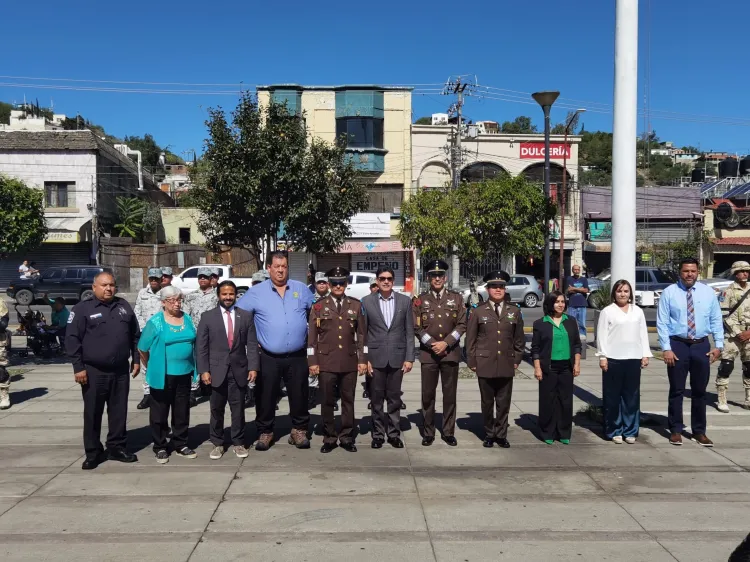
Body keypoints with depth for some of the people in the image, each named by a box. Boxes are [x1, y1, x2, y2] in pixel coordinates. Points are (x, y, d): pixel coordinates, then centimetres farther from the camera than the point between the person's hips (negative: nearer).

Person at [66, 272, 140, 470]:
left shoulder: (124, 306, 9)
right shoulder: (82, 309, -4)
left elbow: (135, 335, 15)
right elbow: (72, 339, -8)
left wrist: (136, 359, 11)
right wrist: (78, 367, -12)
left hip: (120, 371, 4)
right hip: (94, 372, -4)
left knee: (119, 412, 10)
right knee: (92, 413, 5)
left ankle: (117, 447, 22)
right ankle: (93, 453, 15)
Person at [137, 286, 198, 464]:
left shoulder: (187, 319, 5)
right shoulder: (155, 322, -8)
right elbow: (142, 348, -2)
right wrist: (151, 367, 6)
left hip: (184, 373, 4)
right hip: (162, 374, -4)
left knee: (182, 412, 13)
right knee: (159, 413, 6)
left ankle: (180, 445, 25)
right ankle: (160, 447, 18)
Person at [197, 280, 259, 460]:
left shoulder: (246, 316, 5)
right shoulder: (208, 317, 3)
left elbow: (252, 344, 2)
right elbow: (202, 347, 0)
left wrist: (253, 367, -7)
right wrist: (204, 370, -8)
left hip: (239, 370, 1)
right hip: (217, 371, 0)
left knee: (238, 409, 7)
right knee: (217, 410, 9)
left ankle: (238, 443, 18)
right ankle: (217, 443, 20)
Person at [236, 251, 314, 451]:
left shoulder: (302, 289, 4)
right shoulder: (256, 292, -2)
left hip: (297, 357, 1)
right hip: (268, 358, -1)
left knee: (299, 396, 9)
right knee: (266, 398, 7)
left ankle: (299, 431, 23)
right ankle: (265, 432, 22)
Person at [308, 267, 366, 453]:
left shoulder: (356, 305, 7)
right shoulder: (319, 306, 3)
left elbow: (362, 334, 8)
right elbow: (311, 336, 2)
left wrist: (362, 359, 3)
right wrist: (312, 361, -3)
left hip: (350, 361, 1)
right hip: (326, 362, -1)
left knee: (348, 401, 7)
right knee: (327, 402, 5)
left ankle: (347, 437, 18)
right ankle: (329, 438, 16)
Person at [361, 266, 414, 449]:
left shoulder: (405, 301, 3)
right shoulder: (367, 301, 1)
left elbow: (409, 332, 3)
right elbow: (363, 333, 1)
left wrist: (409, 358, -1)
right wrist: (364, 358, -4)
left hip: (397, 357, 1)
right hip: (375, 358, 0)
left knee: (394, 398, 8)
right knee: (376, 399, 7)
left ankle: (394, 433, 19)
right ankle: (378, 434, 19)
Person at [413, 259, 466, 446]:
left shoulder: (456, 298, 6)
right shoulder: (420, 300, 5)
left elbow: (462, 325, 0)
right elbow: (417, 327, 0)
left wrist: (446, 342, -11)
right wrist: (432, 344, -12)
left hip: (451, 352, 1)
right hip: (428, 353, 0)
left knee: (450, 394, 5)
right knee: (428, 394, 3)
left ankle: (448, 432, 16)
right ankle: (428, 432, 14)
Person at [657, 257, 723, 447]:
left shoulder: (708, 292, 4)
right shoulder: (669, 293, -4)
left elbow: (716, 320, 6)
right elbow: (662, 323, -6)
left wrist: (718, 345, -2)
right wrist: (666, 348, -12)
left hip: (701, 345, 2)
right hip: (677, 345, -2)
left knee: (700, 391, 10)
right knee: (676, 390, 5)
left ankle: (699, 432, 23)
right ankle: (675, 430, 18)